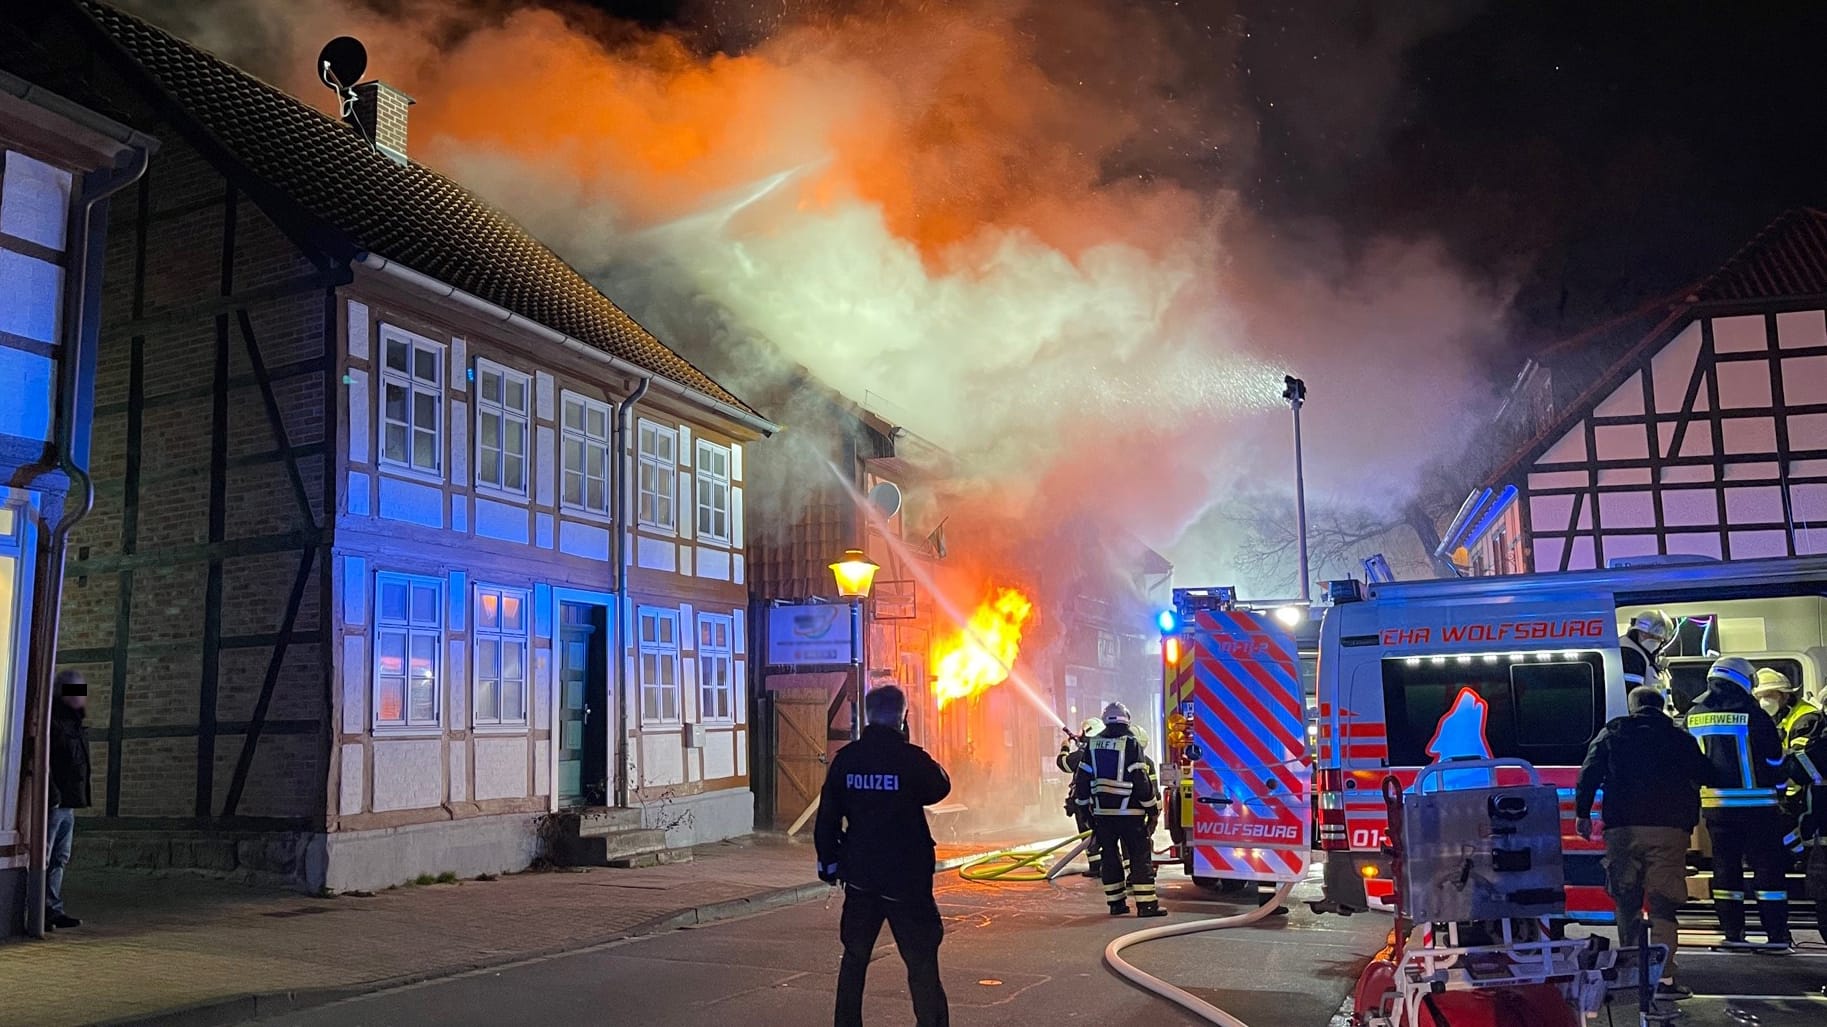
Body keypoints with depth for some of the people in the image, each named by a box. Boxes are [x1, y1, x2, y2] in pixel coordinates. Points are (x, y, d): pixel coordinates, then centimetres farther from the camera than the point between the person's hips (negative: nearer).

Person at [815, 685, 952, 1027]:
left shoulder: (845, 758, -1)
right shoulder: (911, 758, -13)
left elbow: (827, 816, 4)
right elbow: (940, 788, 7)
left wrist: (828, 860, 16)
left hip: (859, 875, 4)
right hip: (906, 877, -4)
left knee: (855, 957, 17)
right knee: (921, 961, 2)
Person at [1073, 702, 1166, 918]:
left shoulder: (1092, 745, 6)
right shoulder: (1131, 744, -9)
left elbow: (1083, 779, 9)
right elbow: (1142, 781, -11)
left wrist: (1085, 806, 20)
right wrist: (1153, 809, -2)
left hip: (1101, 812, 5)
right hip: (1129, 812, -5)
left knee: (1110, 856, 12)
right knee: (1140, 856, 0)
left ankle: (1115, 902, 15)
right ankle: (1145, 904, -5)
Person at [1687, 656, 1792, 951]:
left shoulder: (1694, 716, 5)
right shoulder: (1752, 714, -10)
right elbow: (1775, 760, -2)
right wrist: (1778, 790, 14)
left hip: (1714, 804, 4)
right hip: (1755, 804, -4)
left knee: (1725, 867, 10)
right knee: (1768, 868, 3)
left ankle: (1733, 933, 11)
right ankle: (1777, 935, 4)